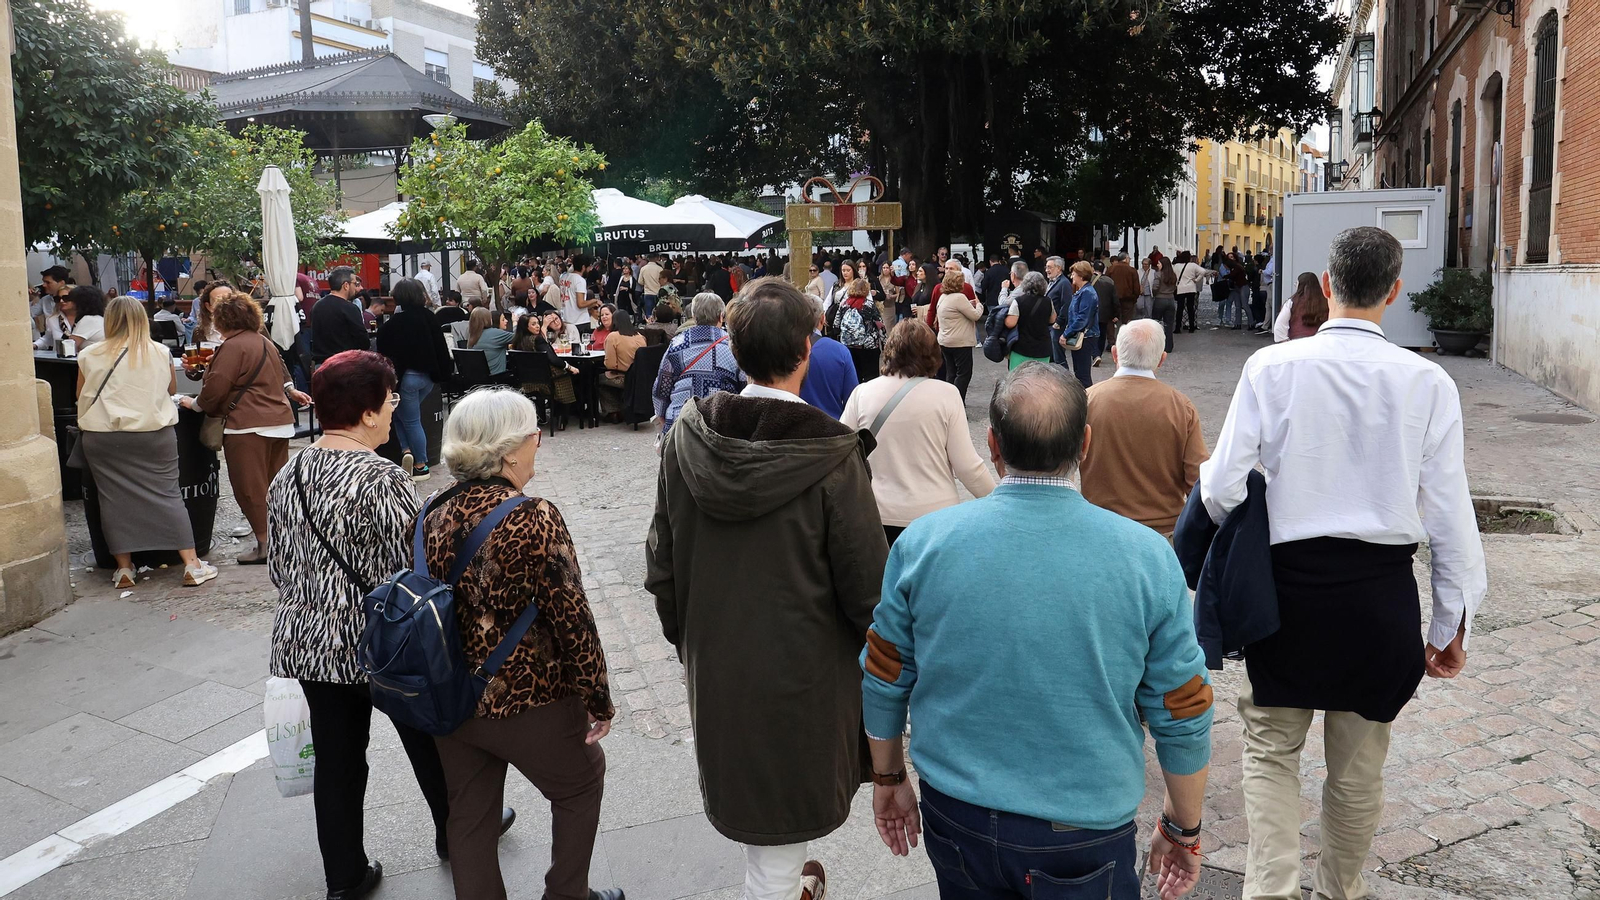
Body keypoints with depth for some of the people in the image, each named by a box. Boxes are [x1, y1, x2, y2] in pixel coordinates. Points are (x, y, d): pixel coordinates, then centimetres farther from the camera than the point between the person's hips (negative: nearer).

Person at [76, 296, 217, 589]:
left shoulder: (89, 356, 0)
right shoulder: (161, 353, 0)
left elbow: (81, 397, 13)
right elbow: (172, 390, 16)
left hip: (103, 437, 0)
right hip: (154, 434, 0)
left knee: (113, 498, 7)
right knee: (167, 494, 3)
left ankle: (124, 568, 12)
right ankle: (192, 565, 1)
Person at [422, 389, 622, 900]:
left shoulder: (435, 514, -3)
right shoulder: (533, 519, -22)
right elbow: (572, 619, -19)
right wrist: (599, 700, -6)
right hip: (529, 702, -5)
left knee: (469, 817, 20)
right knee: (581, 783, 21)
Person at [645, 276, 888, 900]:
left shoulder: (686, 439, -9)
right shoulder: (830, 456, -23)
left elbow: (662, 564, 1)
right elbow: (866, 584, -17)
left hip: (714, 667, 6)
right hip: (801, 672, -5)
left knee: (747, 796, 29)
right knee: (778, 832, 12)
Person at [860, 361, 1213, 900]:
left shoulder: (923, 543, -11)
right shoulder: (1147, 558, -13)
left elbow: (883, 683, -1)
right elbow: (1182, 719, -6)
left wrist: (888, 779, 16)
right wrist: (1184, 830, 10)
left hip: (957, 818, 2)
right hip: (1085, 830, -1)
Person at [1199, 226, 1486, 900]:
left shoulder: (1271, 367, -10)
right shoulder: (1427, 382, -7)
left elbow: (1223, 489, -11)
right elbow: (1449, 514, -4)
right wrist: (1451, 623, 6)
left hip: (1288, 578, -1)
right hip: (1381, 591, 2)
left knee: (1271, 747, 15)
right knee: (1358, 762, 18)